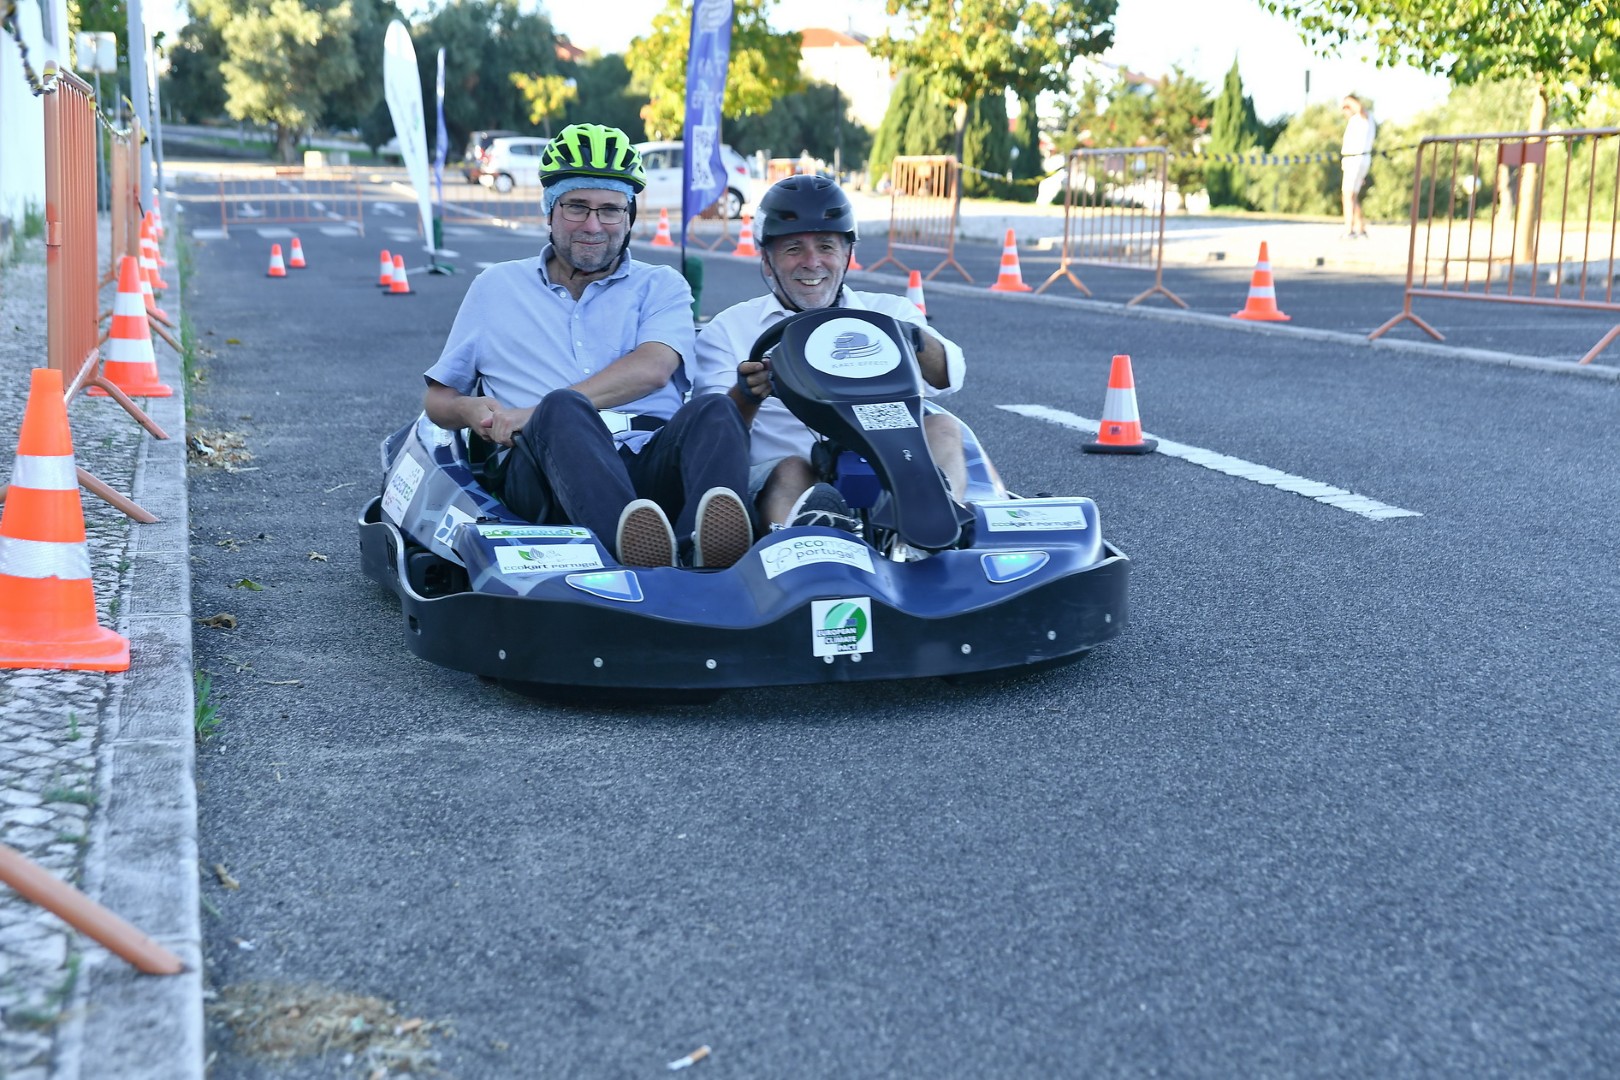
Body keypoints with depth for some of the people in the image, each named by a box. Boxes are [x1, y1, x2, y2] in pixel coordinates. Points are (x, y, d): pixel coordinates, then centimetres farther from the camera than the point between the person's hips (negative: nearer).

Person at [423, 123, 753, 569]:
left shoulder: (661, 286, 19)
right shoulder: (496, 288, 23)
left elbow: (651, 369, -3)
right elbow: (437, 398, 27)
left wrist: (535, 413, -13)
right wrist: (470, 410, 1)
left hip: (653, 464, 1)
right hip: (547, 465, -1)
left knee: (715, 411, -29)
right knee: (563, 409, -34)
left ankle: (707, 546, -59)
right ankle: (631, 543, -63)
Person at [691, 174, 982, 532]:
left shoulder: (889, 311, 21)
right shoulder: (729, 329, 17)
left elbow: (948, 377, 0)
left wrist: (913, 337, -24)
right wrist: (745, 396, -20)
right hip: (776, 481, -1)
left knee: (942, 427, -24)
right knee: (791, 471, -33)